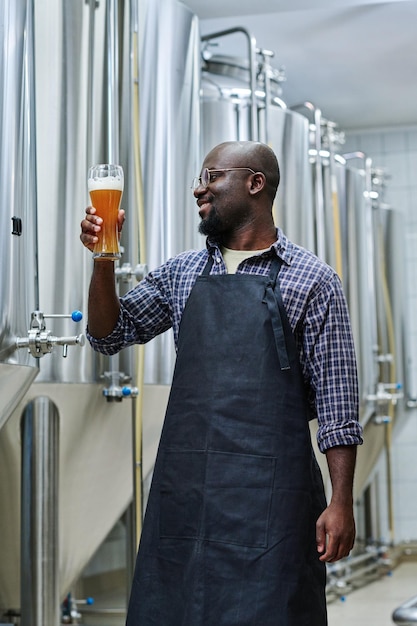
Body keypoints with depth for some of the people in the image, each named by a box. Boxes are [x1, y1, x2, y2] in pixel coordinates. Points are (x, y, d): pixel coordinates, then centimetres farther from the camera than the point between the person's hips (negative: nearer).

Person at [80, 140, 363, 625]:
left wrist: (341, 502, -9)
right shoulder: (182, 272, 14)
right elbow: (109, 335, 18)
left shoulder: (312, 279, 0)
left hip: (270, 493, -4)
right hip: (182, 483, 5)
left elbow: (335, 399, -3)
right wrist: (103, 261, 2)